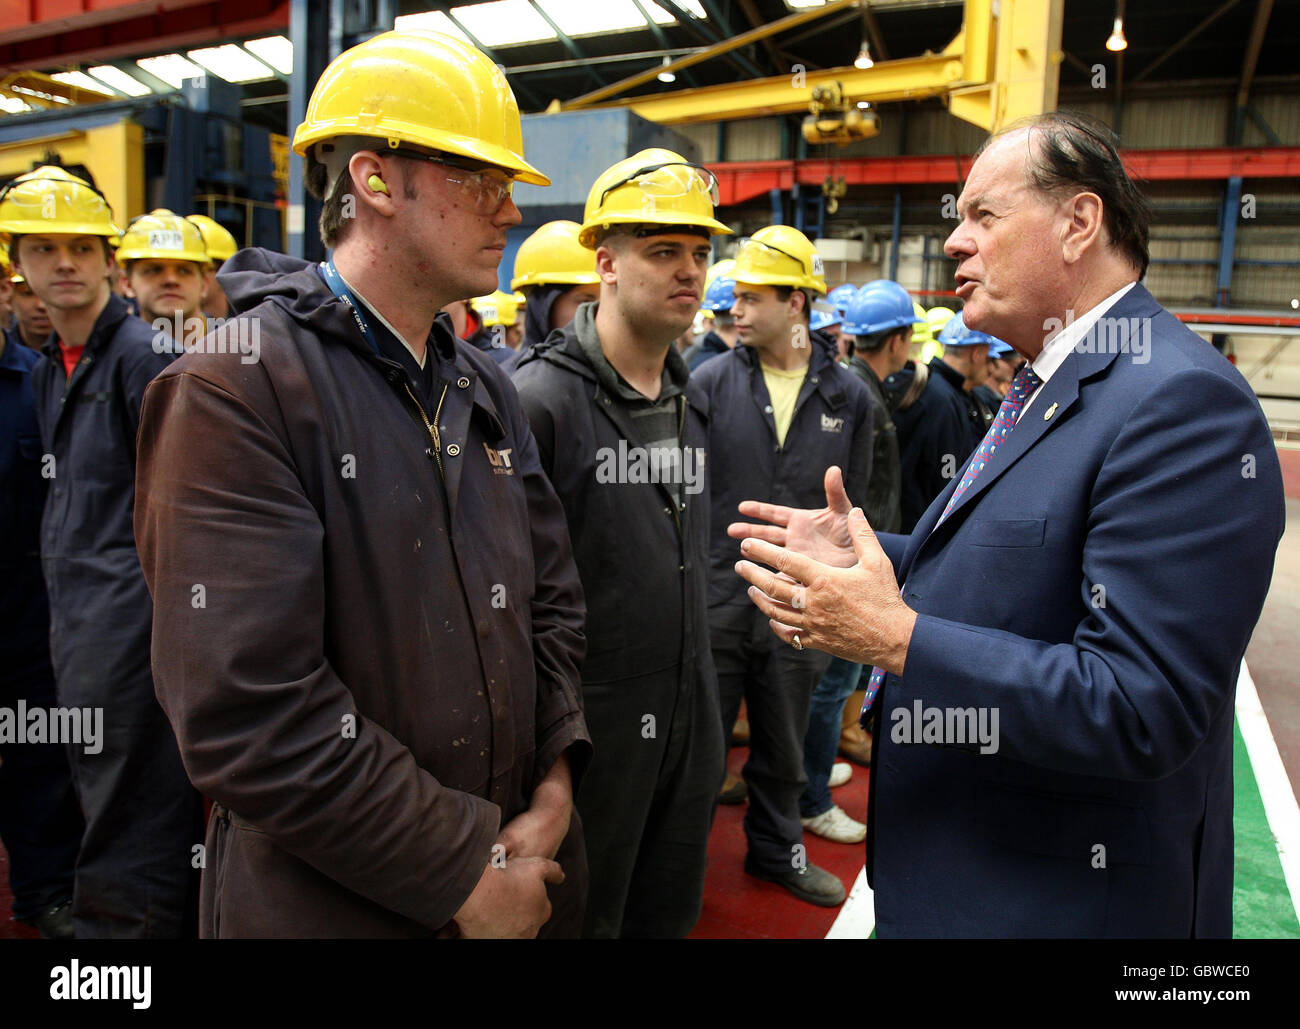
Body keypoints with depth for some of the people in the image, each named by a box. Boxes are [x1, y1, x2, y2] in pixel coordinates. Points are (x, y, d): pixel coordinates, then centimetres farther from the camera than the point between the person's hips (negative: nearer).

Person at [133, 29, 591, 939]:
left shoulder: (486, 388, 6)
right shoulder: (238, 388, -17)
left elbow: (552, 599, 8)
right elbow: (247, 715, -23)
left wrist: (554, 790, -5)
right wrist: (464, 876, -17)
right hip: (335, 905, -6)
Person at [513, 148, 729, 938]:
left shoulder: (690, 402, 10)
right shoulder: (542, 397, -15)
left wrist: (701, 688, 17)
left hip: (689, 721, 7)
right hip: (590, 723, -7)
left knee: (669, 915, 21)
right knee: (582, 916, 12)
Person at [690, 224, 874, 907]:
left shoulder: (847, 396, 1)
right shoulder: (711, 381, -3)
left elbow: (851, 504, 7)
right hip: (716, 596, -2)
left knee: (783, 746, 19)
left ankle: (777, 849, 41)